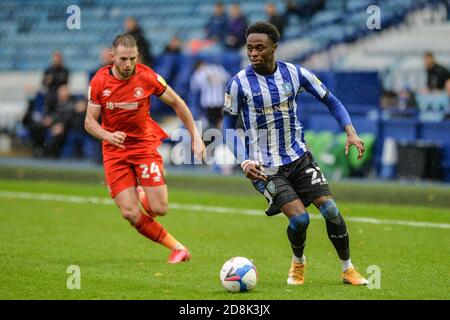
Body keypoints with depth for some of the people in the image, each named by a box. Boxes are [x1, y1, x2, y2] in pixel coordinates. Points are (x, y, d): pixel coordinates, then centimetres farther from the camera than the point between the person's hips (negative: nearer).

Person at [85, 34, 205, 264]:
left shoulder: (146, 76, -12)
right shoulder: (99, 81, -9)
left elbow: (177, 103, 1)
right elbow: (90, 122, -4)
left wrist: (195, 137, 0)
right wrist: (108, 136, -25)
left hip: (144, 145, 0)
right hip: (114, 151, 1)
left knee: (159, 209, -8)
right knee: (130, 214, -11)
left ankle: (141, 193, 29)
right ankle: (176, 247, 6)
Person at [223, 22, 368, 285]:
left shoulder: (295, 74, -4)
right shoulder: (239, 83, -11)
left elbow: (331, 101, 5)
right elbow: (229, 126, -2)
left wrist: (351, 132, -9)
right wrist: (243, 162, -15)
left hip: (299, 157, 3)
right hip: (265, 167, -3)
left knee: (331, 210, -8)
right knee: (300, 218, -17)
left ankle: (348, 270, 10)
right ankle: (298, 264, 15)